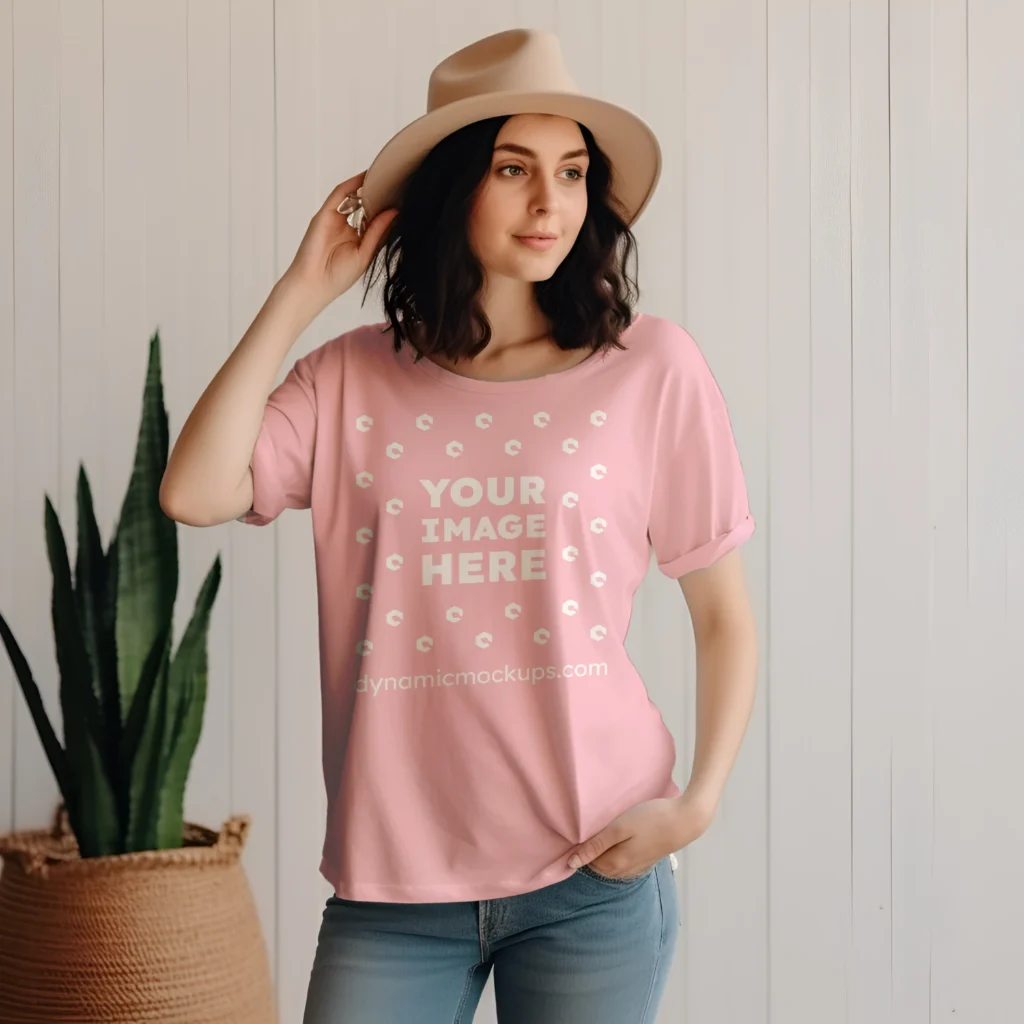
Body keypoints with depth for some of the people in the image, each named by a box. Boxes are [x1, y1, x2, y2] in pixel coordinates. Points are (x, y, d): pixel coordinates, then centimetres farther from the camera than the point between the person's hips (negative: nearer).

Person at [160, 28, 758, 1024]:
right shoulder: (353, 377, 3)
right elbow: (193, 493, -11)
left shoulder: (650, 367, -1)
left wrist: (698, 800, -9)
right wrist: (298, 294, -5)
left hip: (593, 873, 0)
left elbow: (723, 612, 3)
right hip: (392, 877, 1)